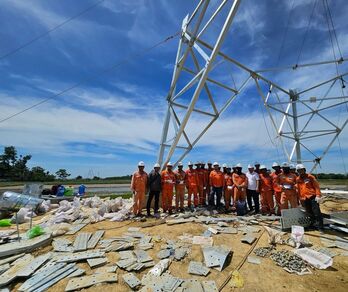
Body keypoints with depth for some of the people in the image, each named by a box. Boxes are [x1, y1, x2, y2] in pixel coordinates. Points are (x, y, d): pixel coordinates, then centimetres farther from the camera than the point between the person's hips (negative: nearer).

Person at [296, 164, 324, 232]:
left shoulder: (310, 177, -2)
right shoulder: (297, 179, 8)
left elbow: (316, 186, -6)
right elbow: (298, 189, 14)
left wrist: (318, 195, -15)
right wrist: (300, 199, 15)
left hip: (313, 197, -4)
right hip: (304, 199, 4)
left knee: (317, 212, -3)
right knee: (309, 213, 12)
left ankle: (320, 227, 7)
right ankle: (313, 223, 27)